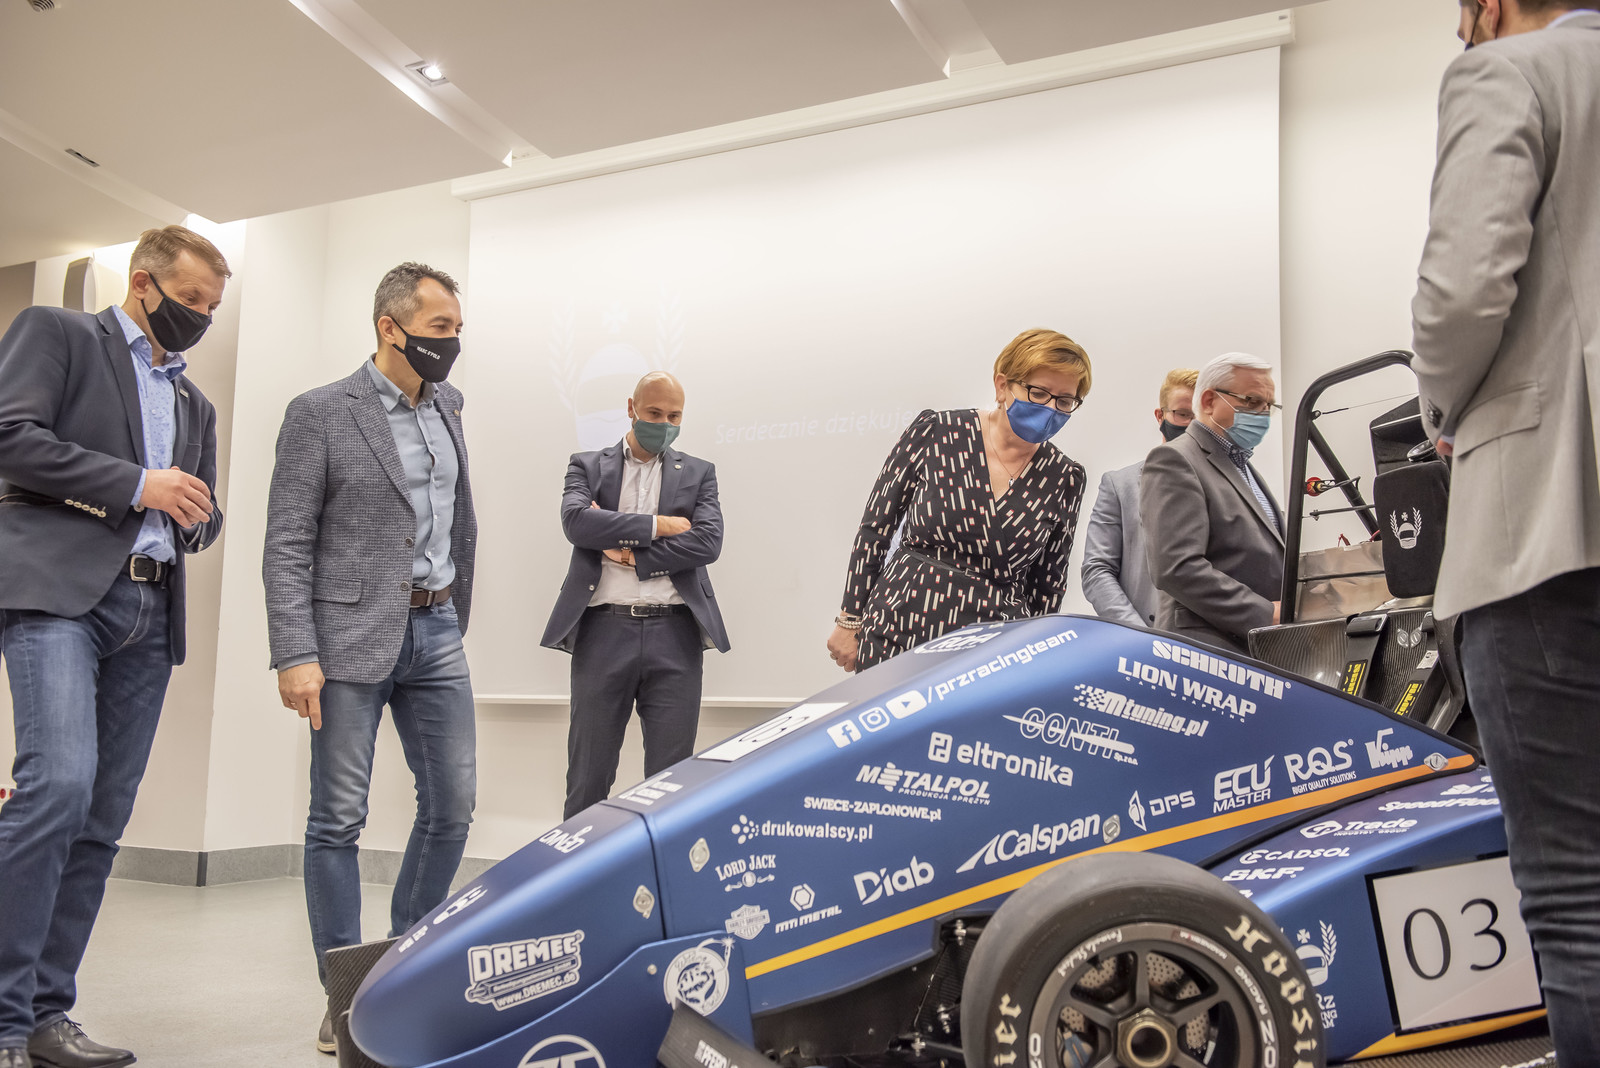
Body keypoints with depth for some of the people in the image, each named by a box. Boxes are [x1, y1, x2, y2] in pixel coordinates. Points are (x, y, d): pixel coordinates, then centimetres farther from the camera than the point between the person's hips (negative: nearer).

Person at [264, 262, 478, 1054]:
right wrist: (295, 656, -15)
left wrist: (456, 616, 13)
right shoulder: (320, 414, -4)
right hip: (352, 637, -5)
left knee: (451, 807, 7)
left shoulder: (447, 407, 13)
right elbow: (287, 544, -8)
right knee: (338, 819, 1)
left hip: (436, 632, 6)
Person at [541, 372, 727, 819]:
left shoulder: (698, 473, 15)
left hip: (674, 635, 1)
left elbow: (708, 541, -1)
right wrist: (657, 525, -8)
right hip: (604, 631, -1)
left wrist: (630, 555, -6)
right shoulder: (587, 466, 13)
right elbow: (575, 521, -8)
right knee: (588, 776, 4)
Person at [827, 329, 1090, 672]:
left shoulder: (1065, 479, 1)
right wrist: (850, 621, 3)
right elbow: (875, 530, 2)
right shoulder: (935, 433, -4)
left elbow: (1049, 582, 10)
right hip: (897, 639, -1)